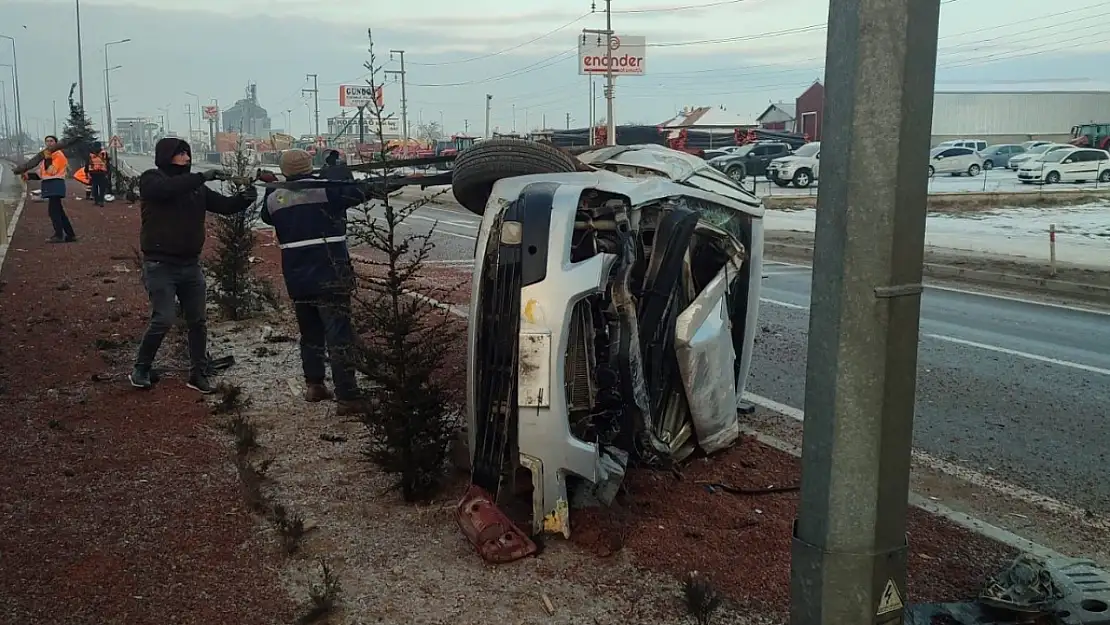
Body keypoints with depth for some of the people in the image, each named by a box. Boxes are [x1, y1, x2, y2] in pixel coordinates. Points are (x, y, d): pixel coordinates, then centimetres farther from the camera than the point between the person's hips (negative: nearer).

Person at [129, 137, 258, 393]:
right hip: (161, 265, -6)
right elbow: (168, 189, -28)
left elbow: (224, 205, 5)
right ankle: (141, 369, 10)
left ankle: (198, 374, 19)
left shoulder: (195, 186, 9)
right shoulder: (151, 180, -6)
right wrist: (203, 177, -31)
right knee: (163, 320, -11)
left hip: (190, 265, 6)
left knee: (198, 321, 8)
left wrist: (244, 198, -16)